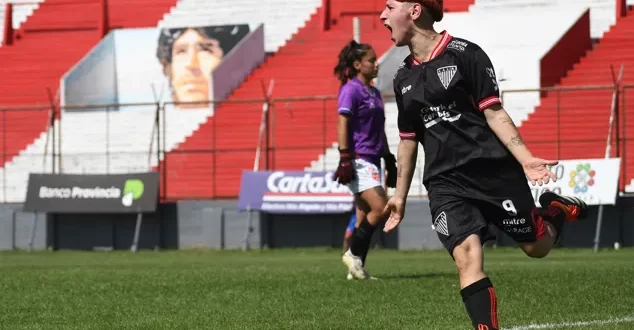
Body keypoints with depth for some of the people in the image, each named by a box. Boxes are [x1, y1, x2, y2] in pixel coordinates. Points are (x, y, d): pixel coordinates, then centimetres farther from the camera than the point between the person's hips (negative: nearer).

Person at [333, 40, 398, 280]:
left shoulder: (374, 93, 18)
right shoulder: (351, 89, -7)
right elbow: (343, 125, -13)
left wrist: (389, 161, 22)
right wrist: (345, 158, -19)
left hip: (372, 160, 9)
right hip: (358, 160, -9)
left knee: (364, 217, 7)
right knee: (380, 208, -18)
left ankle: (356, 268, 9)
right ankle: (353, 254, -8)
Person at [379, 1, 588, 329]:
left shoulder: (464, 53, -6)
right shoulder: (403, 77, 11)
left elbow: (493, 112, -8)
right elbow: (408, 139, 21)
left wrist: (524, 157, -18)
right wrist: (400, 194, 23)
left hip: (494, 169, -3)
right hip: (445, 182, 3)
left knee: (536, 247, 6)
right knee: (467, 256, -18)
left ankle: (555, 209, 39)